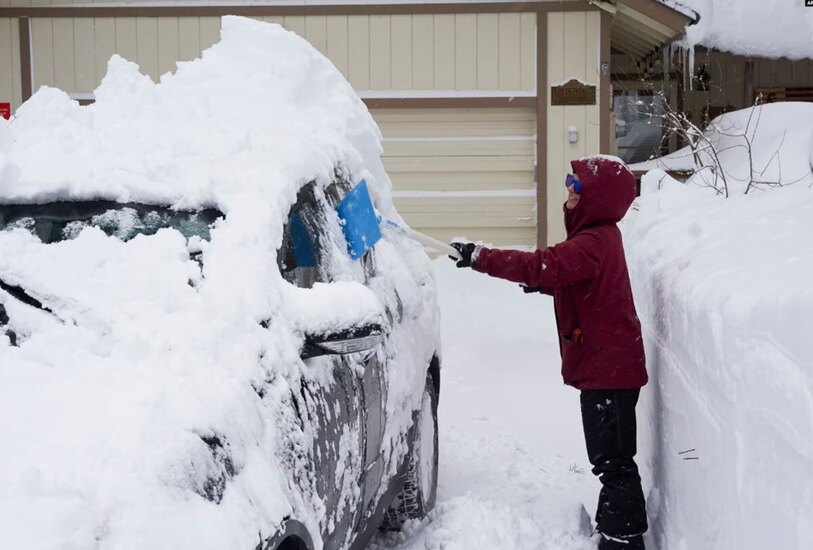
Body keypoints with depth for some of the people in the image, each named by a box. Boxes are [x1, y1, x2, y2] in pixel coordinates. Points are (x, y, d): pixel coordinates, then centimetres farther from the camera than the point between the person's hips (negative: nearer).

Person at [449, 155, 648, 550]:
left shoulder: (593, 243, -22)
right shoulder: (598, 236, 12)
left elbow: (544, 266, -34)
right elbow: (567, 276, 25)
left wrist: (481, 258, -31)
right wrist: (543, 282, 6)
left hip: (609, 368, -11)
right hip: (605, 364, 11)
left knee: (612, 457, -4)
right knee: (608, 454, 22)